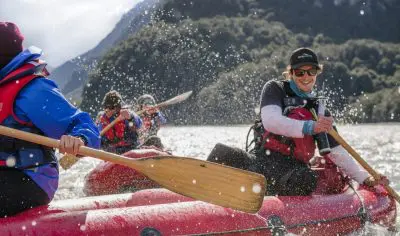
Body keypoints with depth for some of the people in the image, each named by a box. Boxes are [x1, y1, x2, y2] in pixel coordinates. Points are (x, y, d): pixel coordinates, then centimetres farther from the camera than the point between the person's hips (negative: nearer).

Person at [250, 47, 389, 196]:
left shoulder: (319, 110, 22)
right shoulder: (275, 89, 10)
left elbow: (337, 152, 20)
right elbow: (270, 121, -12)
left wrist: (366, 179, 8)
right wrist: (310, 127, -24)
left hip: (298, 167, 6)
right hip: (268, 161, -6)